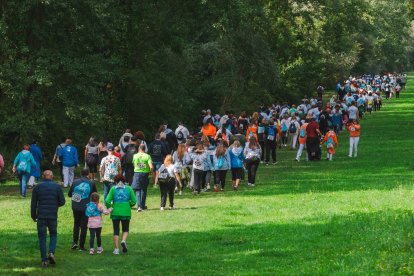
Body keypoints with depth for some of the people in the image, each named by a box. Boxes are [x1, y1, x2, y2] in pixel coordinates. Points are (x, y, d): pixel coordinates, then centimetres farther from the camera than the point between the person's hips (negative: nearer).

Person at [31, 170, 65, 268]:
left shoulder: (37, 187, 1)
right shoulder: (57, 187, 0)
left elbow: (33, 203, 2)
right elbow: (62, 202, -1)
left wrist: (33, 216, 12)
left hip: (41, 216, 0)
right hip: (53, 216, 0)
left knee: (42, 237, 5)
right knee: (53, 234, 17)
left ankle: (44, 260, 2)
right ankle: (51, 252, -7)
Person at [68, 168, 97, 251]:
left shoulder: (75, 182, -1)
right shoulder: (91, 183, -4)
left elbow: (69, 194, 6)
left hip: (75, 208, 1)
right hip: (86, 208, -1)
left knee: (76, 224, 20)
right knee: (84, 226, 5)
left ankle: (75, 242, 8)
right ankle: (81, 246, 7)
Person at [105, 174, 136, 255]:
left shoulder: (113, 189, -2)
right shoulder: (128, 188, 2)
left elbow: (107, 201, -10)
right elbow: (134, 201, 0)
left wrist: (109, 207, 9)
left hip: (115, 212, -1)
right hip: (126, 212, 1)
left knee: (116, 231, 8)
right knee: (125, 229, 17)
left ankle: (116, 249, 3)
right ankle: (123, 241, -12)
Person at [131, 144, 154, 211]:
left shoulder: (135, 156, -2)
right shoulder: (147, 156, -6)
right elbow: (151, 167, -13)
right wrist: (151, 172, 6)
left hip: (137, 173, -1)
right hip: (145, 173, 1)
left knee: (138, 190, -1)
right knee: (144, 190, 18)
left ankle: (139, 206, -16)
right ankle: (143, 205, 27)